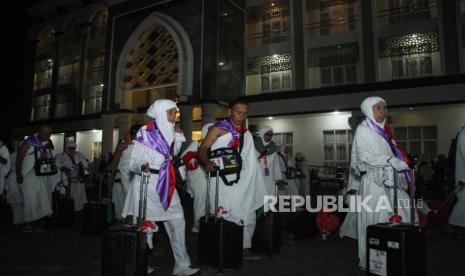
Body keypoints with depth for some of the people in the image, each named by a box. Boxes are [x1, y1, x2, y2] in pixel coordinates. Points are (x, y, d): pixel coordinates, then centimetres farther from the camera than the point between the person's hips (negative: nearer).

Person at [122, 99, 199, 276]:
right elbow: (132, 162, -8)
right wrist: (142, 166, -30)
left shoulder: (170, 132, 11)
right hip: (146, 183, -5)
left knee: (177, 220, 0)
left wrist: (178, 138, 10)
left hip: (165, 183, 6)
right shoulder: (145, 132, -6)